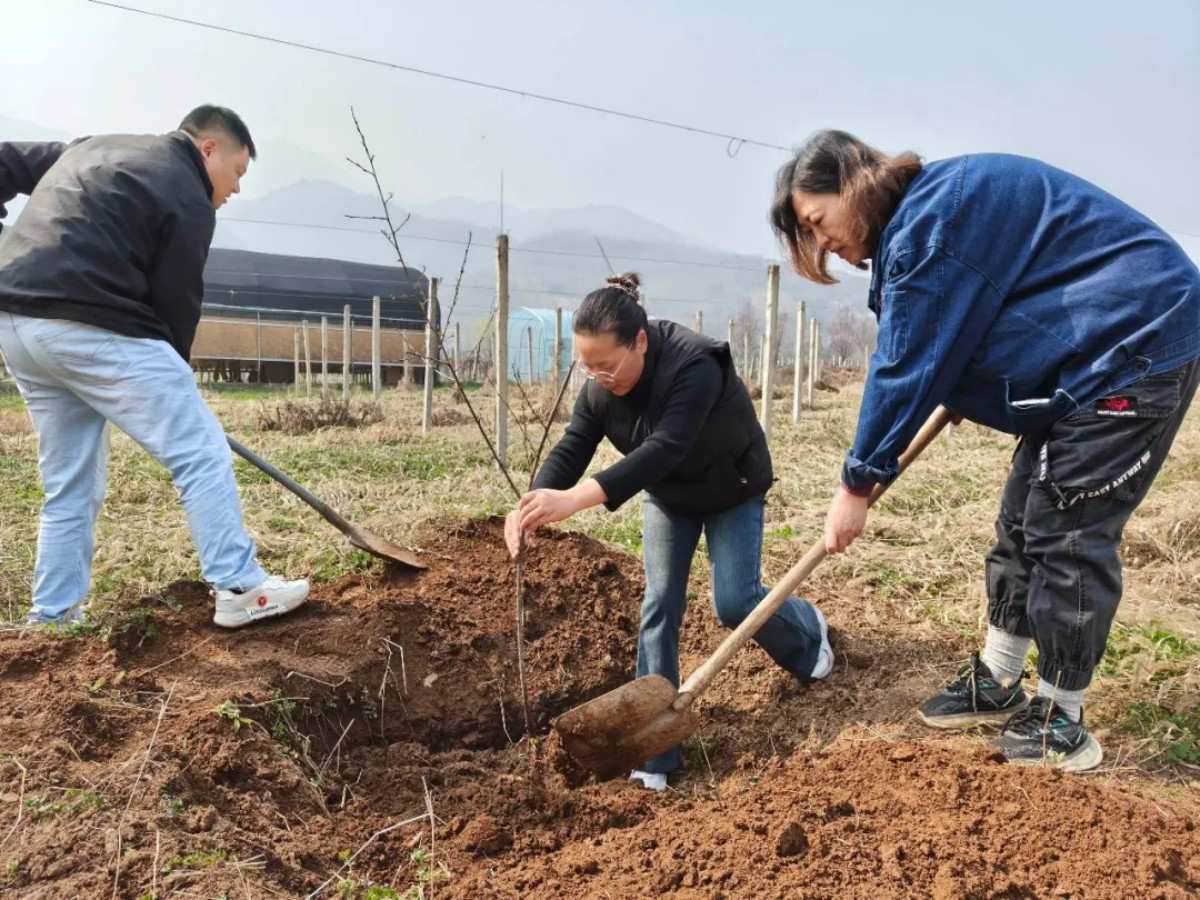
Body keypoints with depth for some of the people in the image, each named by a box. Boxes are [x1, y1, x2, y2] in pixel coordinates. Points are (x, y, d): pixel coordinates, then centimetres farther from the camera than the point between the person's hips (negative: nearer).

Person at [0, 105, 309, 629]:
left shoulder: (96, 148, 25)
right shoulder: (189, 199, -1)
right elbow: (175, 300, -2)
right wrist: (170, 378, 11)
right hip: (91, 327, -9)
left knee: (70, 484, 16)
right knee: (201, 453, -3)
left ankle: (52, 617, 19)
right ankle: (239, 589, -1)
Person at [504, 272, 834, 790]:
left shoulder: (695, 367, -40)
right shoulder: (601, 387, -19)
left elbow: (663, 449, -50)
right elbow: (572, 447, -24)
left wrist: (578, 498, -60)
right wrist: (536, 502, -45)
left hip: (732, 490, -5)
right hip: (667, 496, 5)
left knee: (735, 602, -7)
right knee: (659, 603, -3)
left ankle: (808, 634, 30)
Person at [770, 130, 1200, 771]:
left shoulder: (928, 219, -21)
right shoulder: (930, 205, 10)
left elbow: (906, 366, -20)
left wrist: (858, 482, -14)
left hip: (1137, 345, -10)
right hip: (1090, 356, 10)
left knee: (1066, 535, -6)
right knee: (1022, 524, 12)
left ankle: (1060, 726, 8)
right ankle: (996, 686, 24)